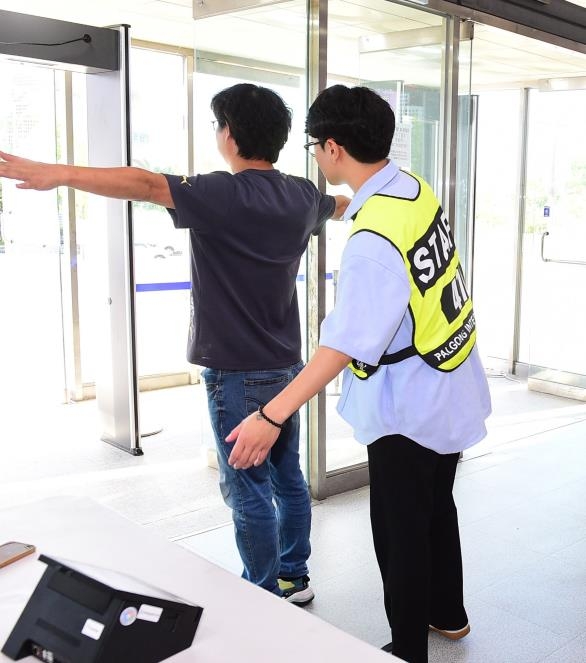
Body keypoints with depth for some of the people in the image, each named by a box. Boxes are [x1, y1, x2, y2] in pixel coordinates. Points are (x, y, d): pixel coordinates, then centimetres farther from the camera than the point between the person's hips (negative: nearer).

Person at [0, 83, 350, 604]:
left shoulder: (222, 195, -18)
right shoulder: (302, 196, 7)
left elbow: (147, 185, -32)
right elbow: (341, 205, 29)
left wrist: (56, 173, -41)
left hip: (238, 371, -8)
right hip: (286, 366, 8)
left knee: (248, 489, 4)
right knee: (288, 477, 18)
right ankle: (294, 578, 32)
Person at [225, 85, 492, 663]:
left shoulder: (373, 240, -31)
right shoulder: (413, 188, -3)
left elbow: (345, 345, -34)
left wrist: (272, 415, -34)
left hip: (409, 405, -9)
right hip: (448, 391, 9)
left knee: (399, 530, 9)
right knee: (436, 506, 26)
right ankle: (448, 613, 46)